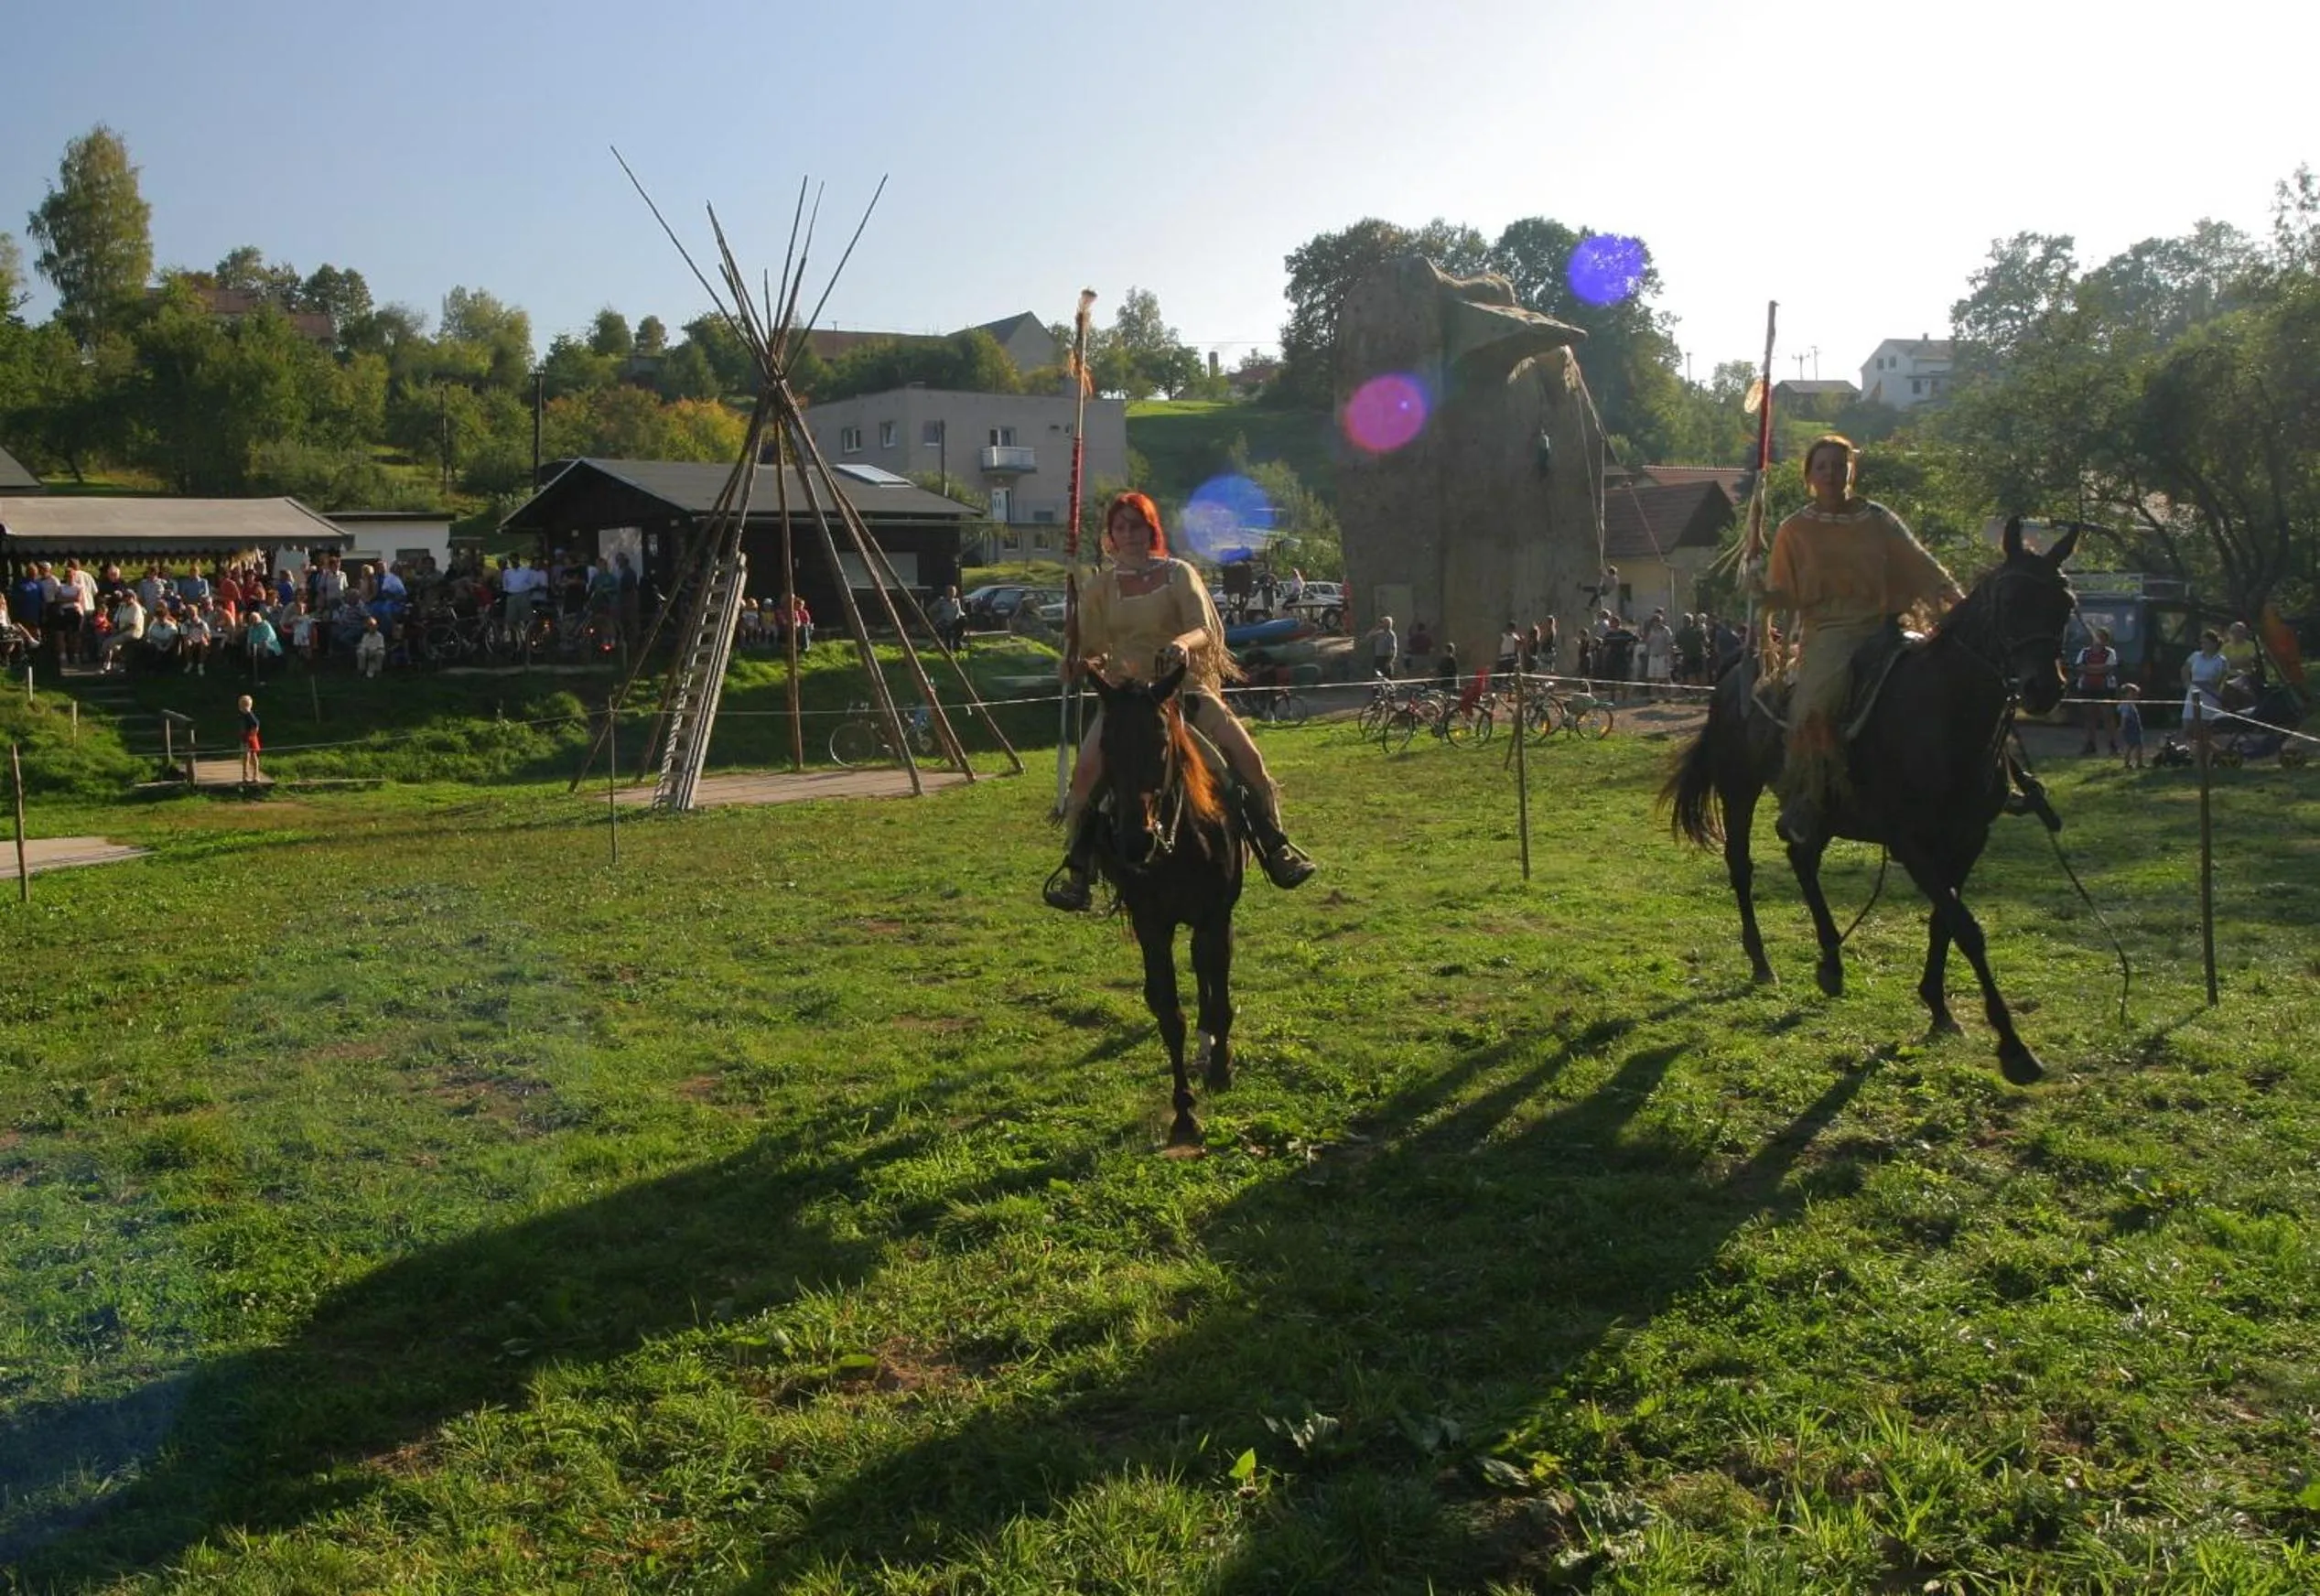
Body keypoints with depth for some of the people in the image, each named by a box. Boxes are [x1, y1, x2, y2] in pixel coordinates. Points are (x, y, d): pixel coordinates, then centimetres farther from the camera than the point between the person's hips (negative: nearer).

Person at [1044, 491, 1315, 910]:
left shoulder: (1179, 573, 4)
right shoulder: (1099, 587, 8)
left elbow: (1205, 629, -9)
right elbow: (1094, 651, 10)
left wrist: (1182, 643, -31)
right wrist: (1082, 666, -14)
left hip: (1181, 686, 0)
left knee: (1246, 754, -17)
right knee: (1087, 768, -23)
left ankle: (1274, 846, 0)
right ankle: (1077, 866, -9)